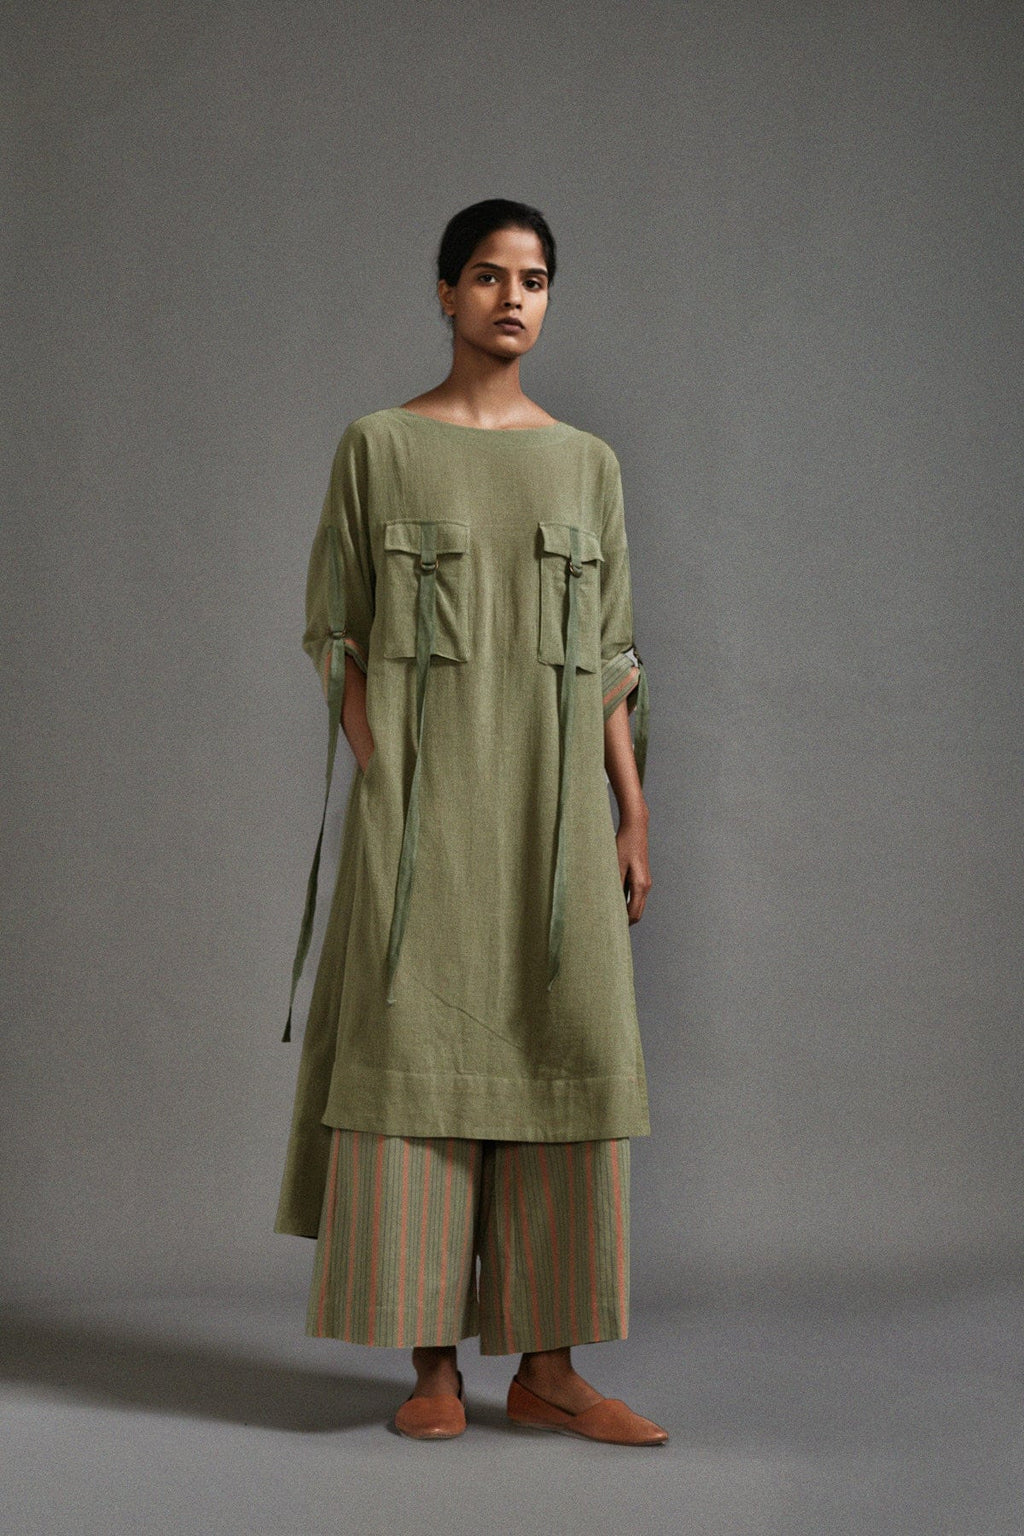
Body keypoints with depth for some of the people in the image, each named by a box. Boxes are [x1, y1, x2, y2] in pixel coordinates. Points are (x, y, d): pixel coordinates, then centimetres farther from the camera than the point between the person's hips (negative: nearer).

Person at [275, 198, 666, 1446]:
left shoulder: (585, 463, 12)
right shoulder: (378, 446, 4)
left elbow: (609, 657, 10)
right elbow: (336, 633, 2)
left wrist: (633, 818, 5)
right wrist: (380, 785, -9)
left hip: (554, 792, 3)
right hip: (423, 793, -3)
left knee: (563, 1054, 0)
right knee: (417, 1051, -3)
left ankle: (546, 1367, 8)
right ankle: (432, 1362, 6)